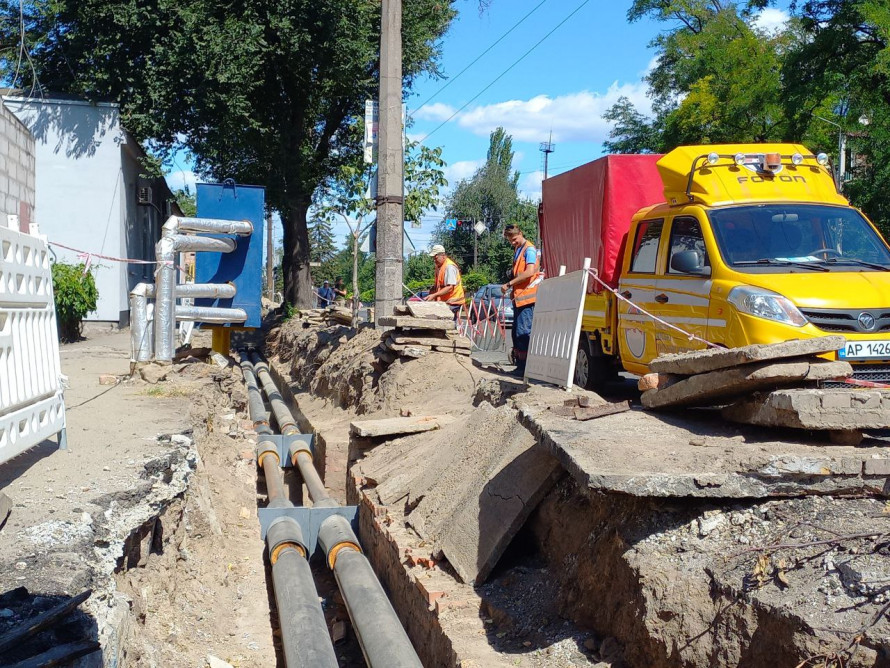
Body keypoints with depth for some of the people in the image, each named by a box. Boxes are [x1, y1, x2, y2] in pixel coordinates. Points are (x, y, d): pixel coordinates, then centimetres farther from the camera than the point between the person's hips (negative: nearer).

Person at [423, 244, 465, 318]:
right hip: (444, 301, 9)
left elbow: (450, 287, -23)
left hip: (452, 303, -9)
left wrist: (434, 295, -27)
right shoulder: (439, 266, 15)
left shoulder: (449, 267, -15)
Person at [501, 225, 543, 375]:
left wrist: (509, 284, -18)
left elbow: (530, 272, -21)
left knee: (523, 332, -11)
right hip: (518, 297, 10)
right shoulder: (517, 250, 20)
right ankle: (520, 366, 19)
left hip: (527, 296, -10)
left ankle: (525, 367, -9)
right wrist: (511, 286, 10)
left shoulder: (529, 249, -9)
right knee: (517, 333, 12)